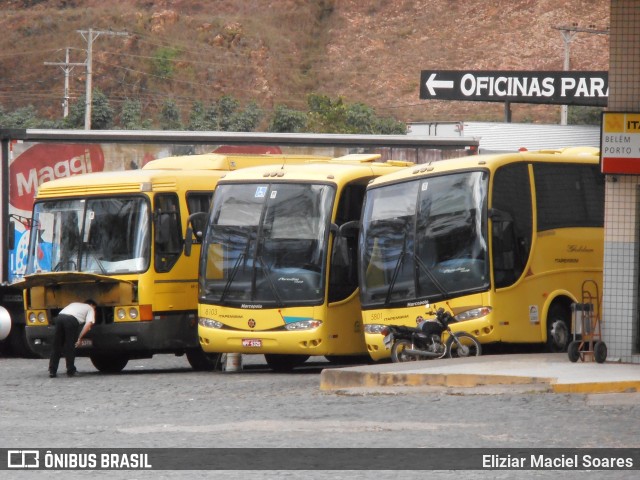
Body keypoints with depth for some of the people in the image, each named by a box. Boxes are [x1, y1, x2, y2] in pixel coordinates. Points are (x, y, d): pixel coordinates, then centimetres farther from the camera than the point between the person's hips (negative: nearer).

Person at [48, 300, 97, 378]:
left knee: (56, 347, 9)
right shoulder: (90, 309, 22)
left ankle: (52, 371, 6)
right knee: (70, 347, 5)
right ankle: (71, 371, 8)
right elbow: (88, 324, 5)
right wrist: (79, 338, 5)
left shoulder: (75, 304, 39)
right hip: (71, 320, -5)